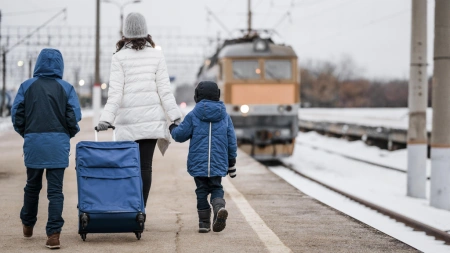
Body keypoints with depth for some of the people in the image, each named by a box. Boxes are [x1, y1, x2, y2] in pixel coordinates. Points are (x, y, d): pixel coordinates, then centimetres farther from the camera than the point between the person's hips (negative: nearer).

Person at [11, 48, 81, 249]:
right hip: (58, 144, -1)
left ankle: (28, 225, 34)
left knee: (32, 186, 19)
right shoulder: (66, 88, -2)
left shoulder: (27, 86, 0)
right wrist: (68, 134, 13)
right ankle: (53, 233, -6)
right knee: (55, 189, 1)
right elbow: (73, 119, -5)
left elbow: (17, 116, 0)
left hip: (33, 142, 1)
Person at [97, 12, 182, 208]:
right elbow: (164, 90, 1)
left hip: (128, 120, -1)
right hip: (151, 118, 1)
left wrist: (106, 118, -9)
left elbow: (115, 92, -8)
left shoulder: (120, 57, -1)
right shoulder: (156, 56, 3)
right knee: (145, 165, 2)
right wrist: (175, 116, 4)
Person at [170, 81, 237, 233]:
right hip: (218, 163, 2)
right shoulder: (225, 117, 7)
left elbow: (180, 135, 1)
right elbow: (232, 141, 9)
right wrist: (231, 163, 18)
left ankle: (204, 222, 6)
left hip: (198, 163, -2)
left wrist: (173, 129, 24)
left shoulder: (193, 116, -2)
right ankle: (219, 207, -20)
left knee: (202, 191, 8)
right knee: (216, 188, 11)